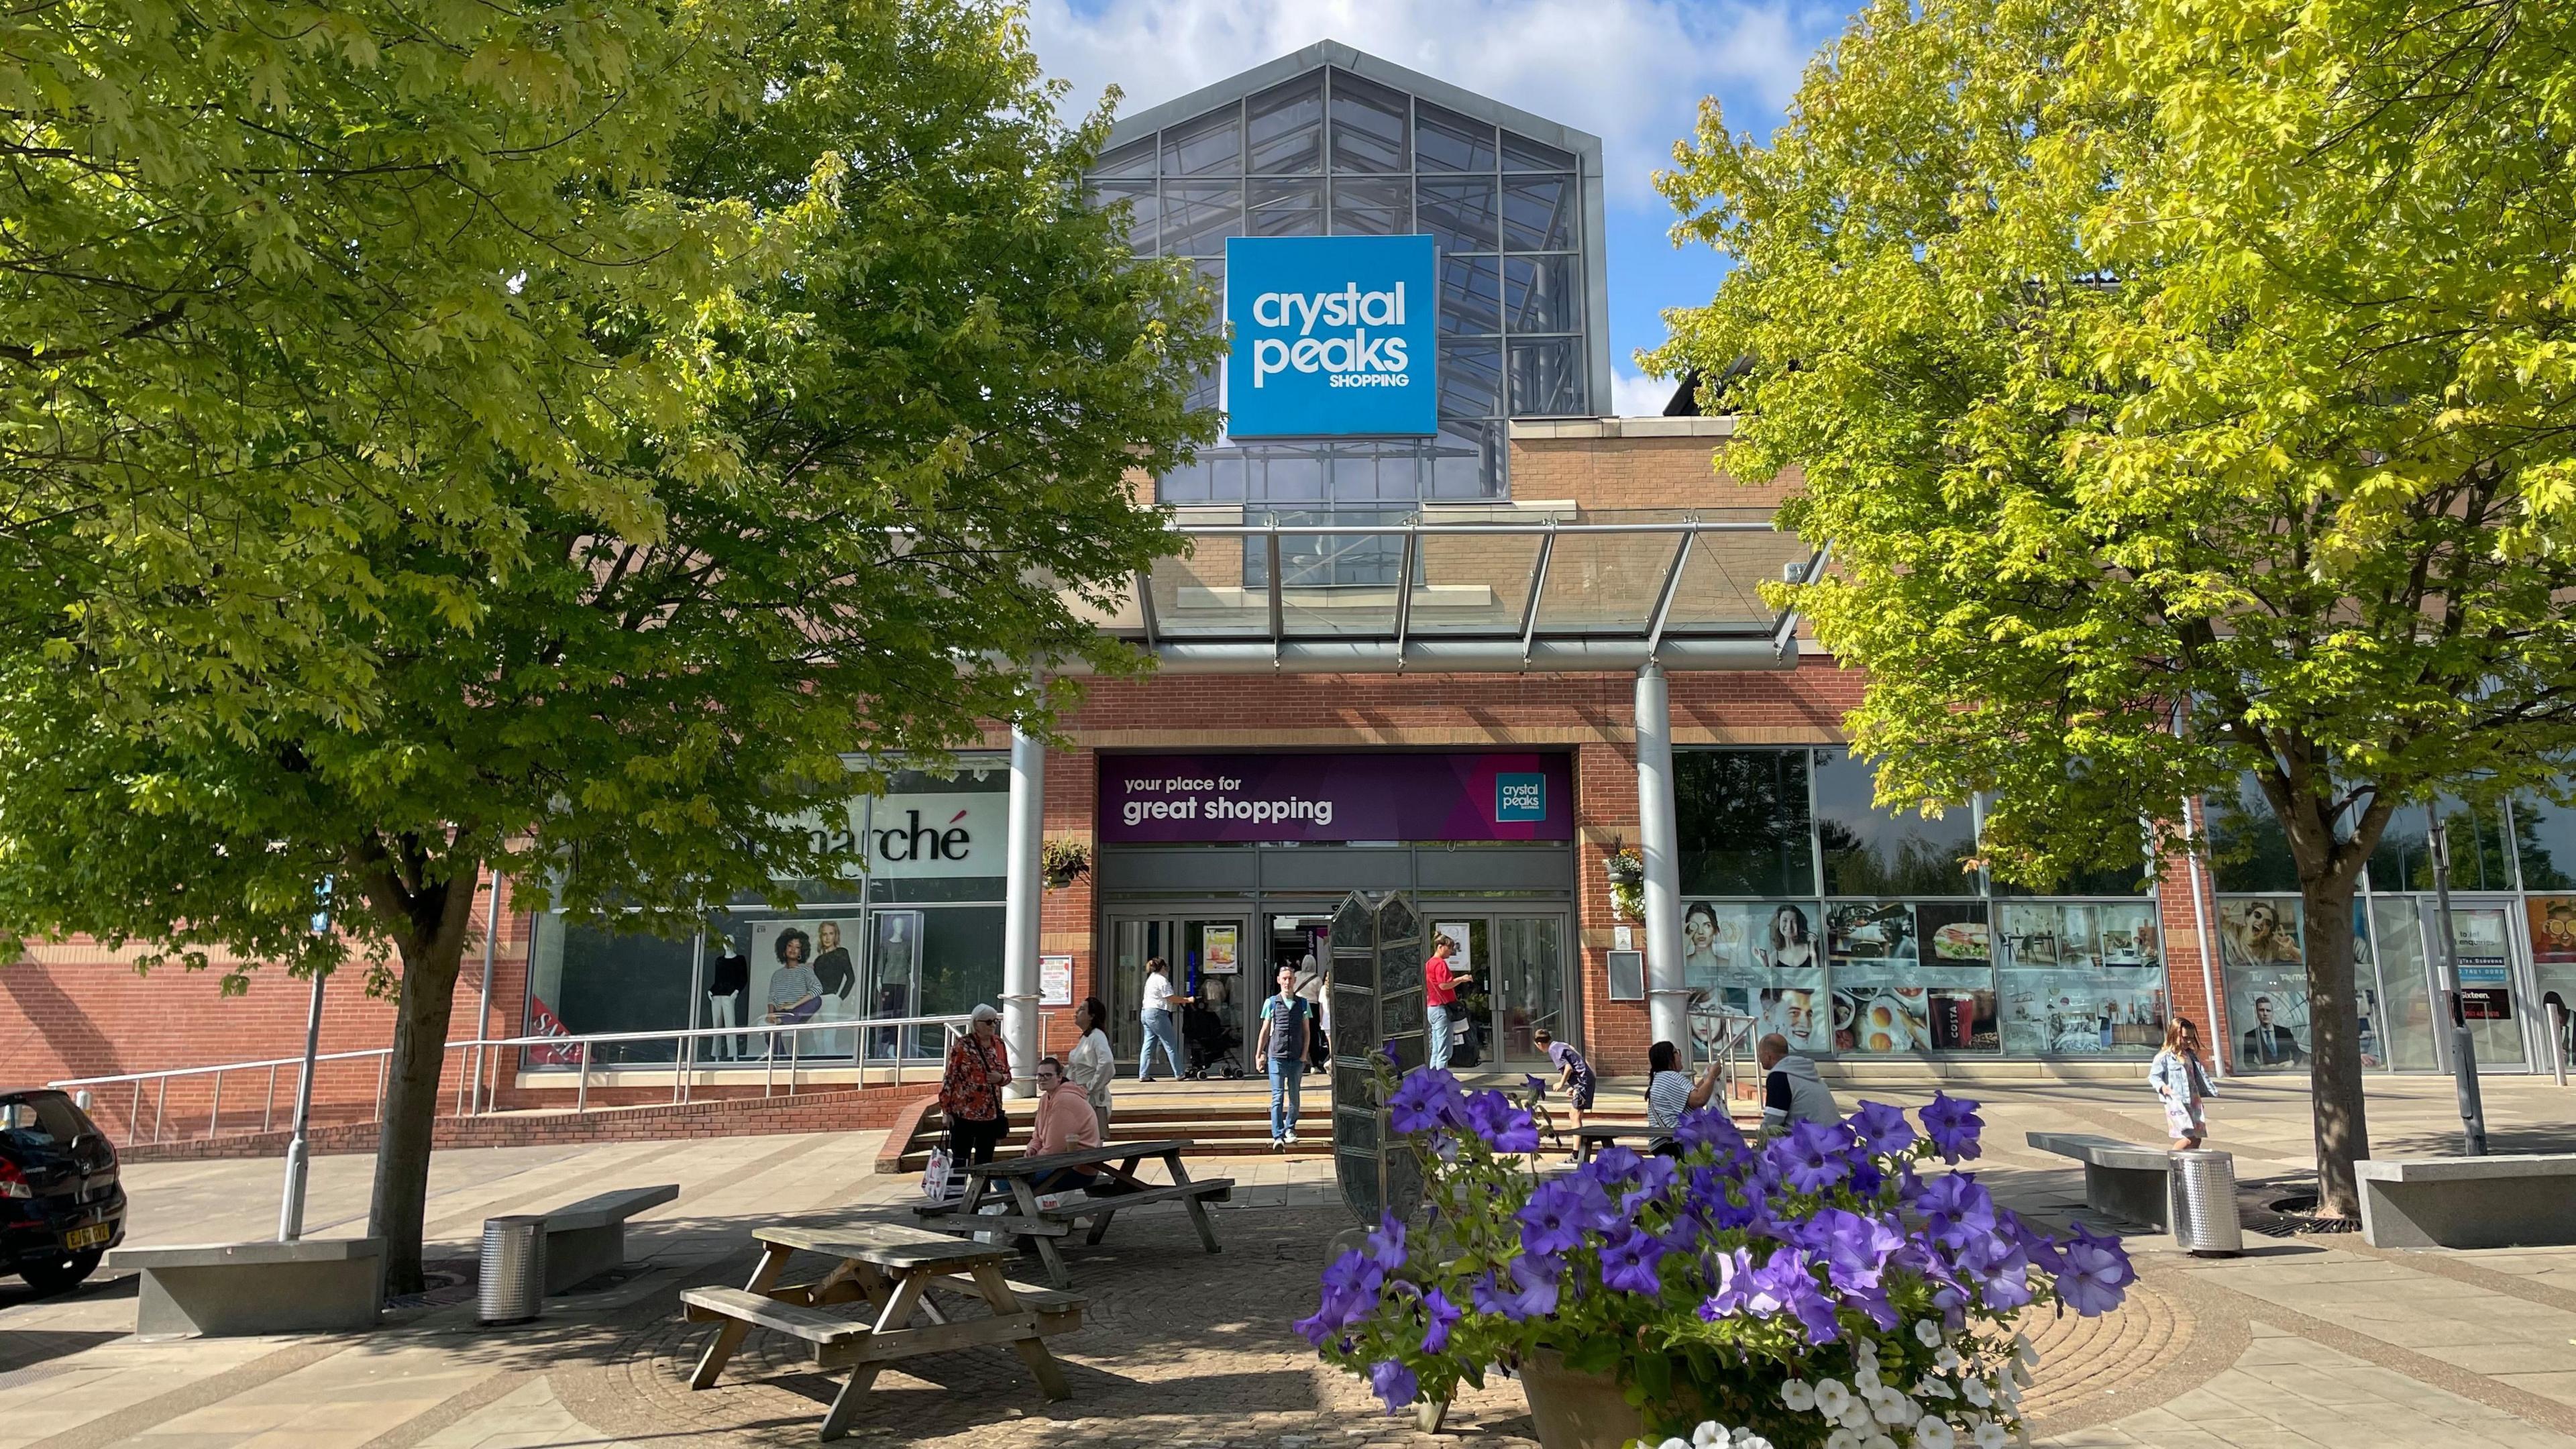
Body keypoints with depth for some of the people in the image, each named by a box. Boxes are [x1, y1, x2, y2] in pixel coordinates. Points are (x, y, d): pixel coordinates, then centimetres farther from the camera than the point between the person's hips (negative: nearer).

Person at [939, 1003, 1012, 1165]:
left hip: (991, 1114, 5)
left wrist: (1000, 1078, -8)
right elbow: (950, 1078, -7)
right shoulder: (962, 1045, -9)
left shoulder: (999, 1044, 7)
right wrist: (946, 1109, -8)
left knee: (985, 1161, 11)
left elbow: (1008, 1075, 15)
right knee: (960, 1161, 0)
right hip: (964, 1114, -5)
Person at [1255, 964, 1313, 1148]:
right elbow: (1265, 1031, 9)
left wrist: (1304, 1055, 1)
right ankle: (1278, 1136, -10)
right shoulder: (1271, 1003, 3)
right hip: (1276, 1057, -2)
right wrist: (1259, 1054, 7)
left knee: (1295, 1097, 10)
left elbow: (1307, 1031, 10)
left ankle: (1290, 1128, 30)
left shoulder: (1302, 1003, 7)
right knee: (1278, 1097, -8)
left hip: (1297, 1058, 2)